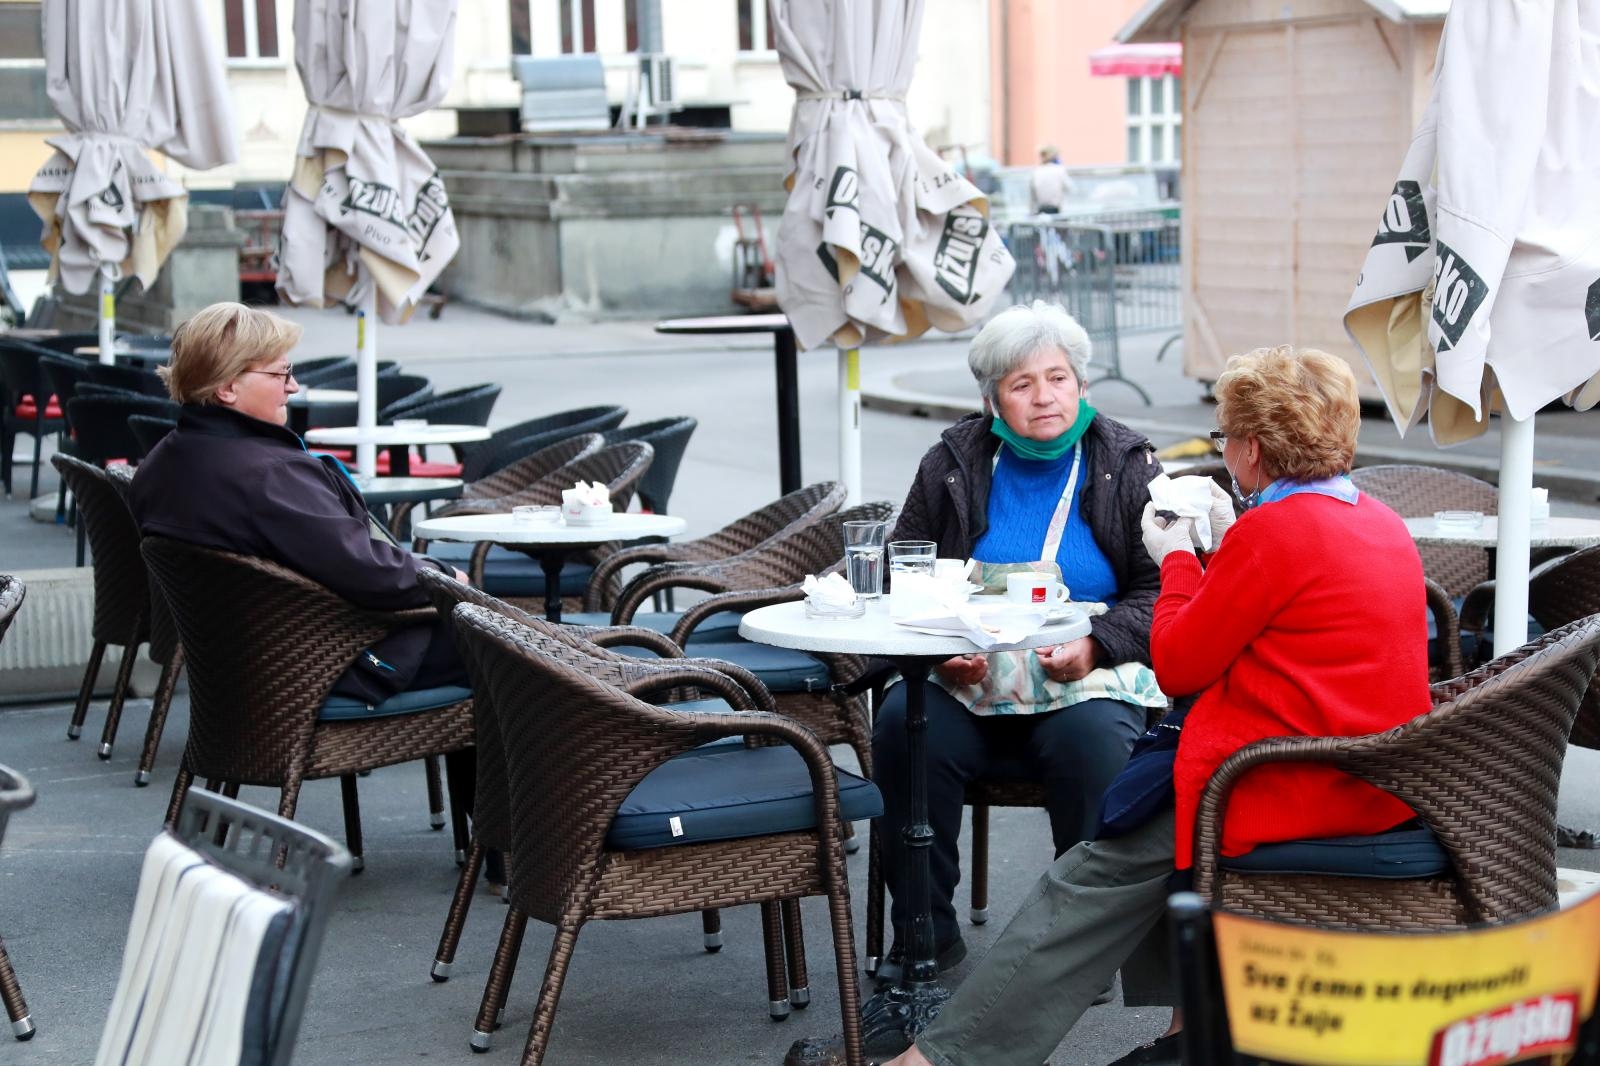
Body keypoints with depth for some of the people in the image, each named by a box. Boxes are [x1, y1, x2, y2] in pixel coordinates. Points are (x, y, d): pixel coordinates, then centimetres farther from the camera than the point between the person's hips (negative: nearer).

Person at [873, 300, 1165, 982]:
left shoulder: (1126, 467, 5)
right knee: (902, 723, -27)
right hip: (968, 681, 2)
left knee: (1094, 740, -35)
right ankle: (925, 936, -15)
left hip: (1088, 678, -2)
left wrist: (1094, 645, -15)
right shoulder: (953, 465, 10)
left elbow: (1163, 593, 2)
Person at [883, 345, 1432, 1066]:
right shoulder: (1380, 521, 12)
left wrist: (1177, 559, 7)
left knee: (1105, 869, -4)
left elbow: (1176, 666, -8)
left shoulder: (1275, 529, -15)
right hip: (1372, 782, 10)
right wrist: (1225, 546, 20)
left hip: (1297, 788, -10)